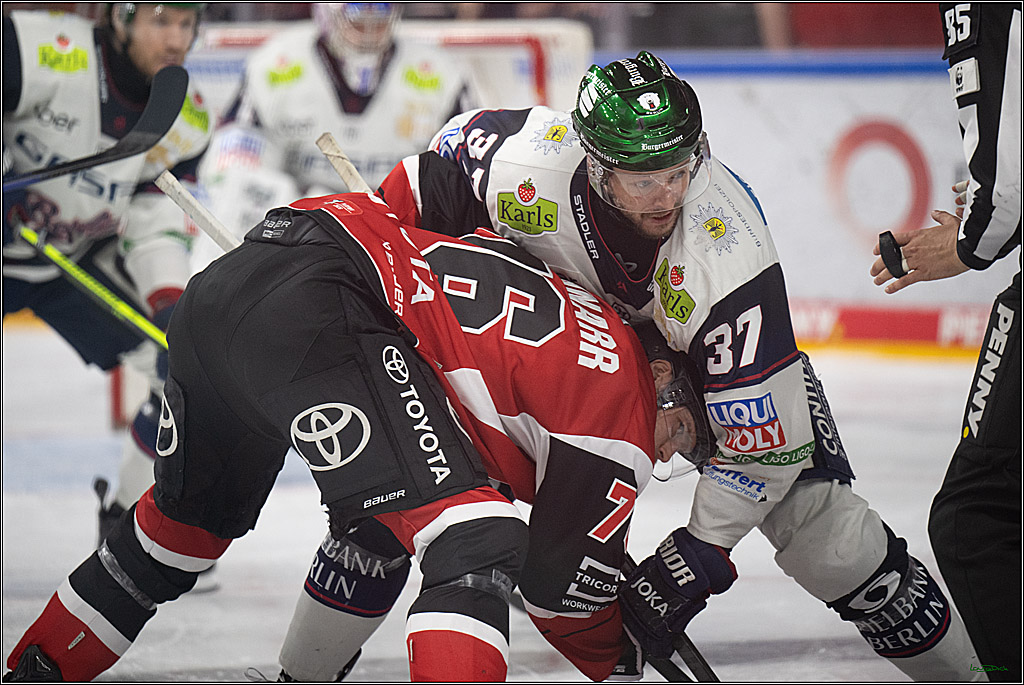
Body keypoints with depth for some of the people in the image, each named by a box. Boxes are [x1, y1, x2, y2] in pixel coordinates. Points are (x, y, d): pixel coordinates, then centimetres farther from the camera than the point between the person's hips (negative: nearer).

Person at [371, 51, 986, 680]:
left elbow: (760, 435, -36)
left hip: (706, 351, -3)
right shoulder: (530, 166, -37)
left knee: (816, 520, -13)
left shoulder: (729, 250, -42)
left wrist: (700, 556, -34)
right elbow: (463, 140, -9)